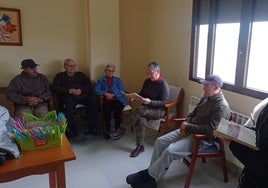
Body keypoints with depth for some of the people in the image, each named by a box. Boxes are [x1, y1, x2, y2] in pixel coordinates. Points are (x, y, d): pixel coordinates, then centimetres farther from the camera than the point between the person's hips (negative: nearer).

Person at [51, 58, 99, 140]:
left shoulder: (81, 75, 26)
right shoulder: (59, 76, 19)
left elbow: (89, 85, 15)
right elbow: (54, 88, 3)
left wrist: (81, 90, -6)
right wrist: (68, 90, -10)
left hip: (82, 96, 2)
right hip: (68, 97, -2)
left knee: (93, 101, -28)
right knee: (68, 104, -37)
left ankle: (93, 128, -23)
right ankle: (72, 133, -34)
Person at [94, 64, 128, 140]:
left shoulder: (118, 80, 23)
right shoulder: (100, 80, 20)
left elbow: (122, 91, 8)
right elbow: (96, 90, 4)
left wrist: (113, 94, -9)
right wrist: (106, 94, -12)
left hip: (117, 100, 0)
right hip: (106, 101, 0)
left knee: (117, 110, -32)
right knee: (107, 110, -32)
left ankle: (117, 130, -21)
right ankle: (107, 130, -18)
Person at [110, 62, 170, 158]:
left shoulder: (163, 84, -12)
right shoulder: (147, 81, 8)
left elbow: (163, 102, -15)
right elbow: (141, 94, 18)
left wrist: (150, 102, -30)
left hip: (159, 110, -5)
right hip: (146, 109, 6)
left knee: (140, 109, -33)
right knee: (140, 120, -29)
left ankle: (122, 130, -21)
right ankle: (140, 146, -17)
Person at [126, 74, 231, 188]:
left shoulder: (222, 106, -18)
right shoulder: (206, 98, 11)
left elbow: (210, 129, -26)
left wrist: (188, 127, -20)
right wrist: (185, 123, -2)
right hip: (189, 130, 9)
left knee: (170, 151, -24)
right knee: (160, 141, -2)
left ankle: (148, 176, -5)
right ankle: (151, 173, 5)